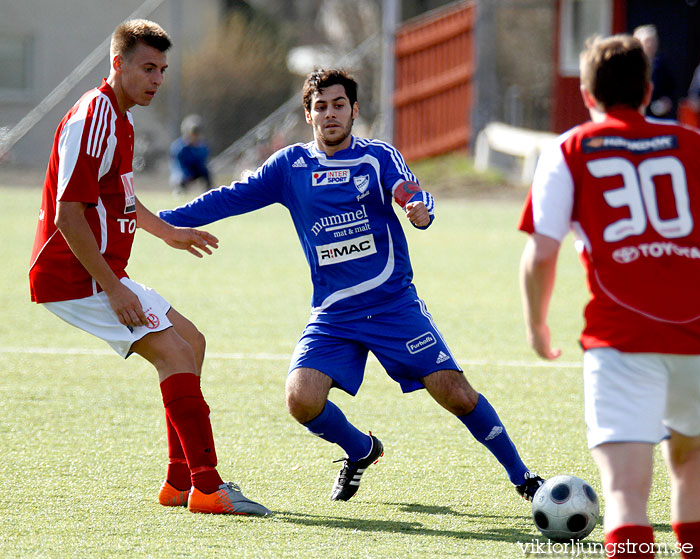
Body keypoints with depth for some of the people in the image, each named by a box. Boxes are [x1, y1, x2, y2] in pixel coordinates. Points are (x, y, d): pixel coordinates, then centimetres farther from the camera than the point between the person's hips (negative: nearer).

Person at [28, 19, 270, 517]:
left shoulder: (118, 118, 15)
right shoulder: (92, 120, -17)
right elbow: (68, 216, -24)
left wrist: (167, 232, 41)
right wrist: (114, 288, -25)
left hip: (102, 272, 11)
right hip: (77, 276, -11)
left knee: (190, 342, 14)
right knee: (175, 351, -18)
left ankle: (181, 481, 15)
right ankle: (207, 487, -21)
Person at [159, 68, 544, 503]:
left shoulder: (380, 157, -1)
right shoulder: (290, 166, 5)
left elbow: (412, 196, -17)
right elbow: (231, 198, 8)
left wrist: (421, 211, -42)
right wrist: (162, 220, 2)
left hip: (394, 304, -2)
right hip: (332, 316, 2)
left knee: (456, 393, -10)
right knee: (302, 398, -18)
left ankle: (521, 475, 8)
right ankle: (361, 451, 13)